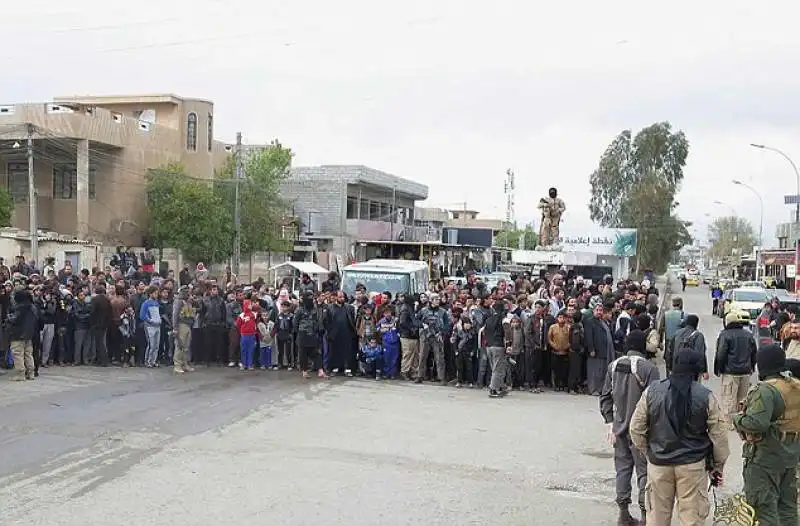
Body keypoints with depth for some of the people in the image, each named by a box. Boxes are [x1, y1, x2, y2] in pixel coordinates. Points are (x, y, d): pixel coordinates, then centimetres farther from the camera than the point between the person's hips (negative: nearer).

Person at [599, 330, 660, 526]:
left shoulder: (614, 366, 4)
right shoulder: (648, 368, -14)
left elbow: (605, 397, 6)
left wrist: (610, 422, 10)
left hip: (619, 427, 5)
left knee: (622, 468, 13)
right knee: (644, 471, 4)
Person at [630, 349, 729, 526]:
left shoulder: (652, 391, -4)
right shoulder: (706, 396, -9)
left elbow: (636, 428, 0)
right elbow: (719, 435, -4)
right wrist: (718, 465, 8)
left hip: (658, 463, 2)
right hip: (693, 465, -1)